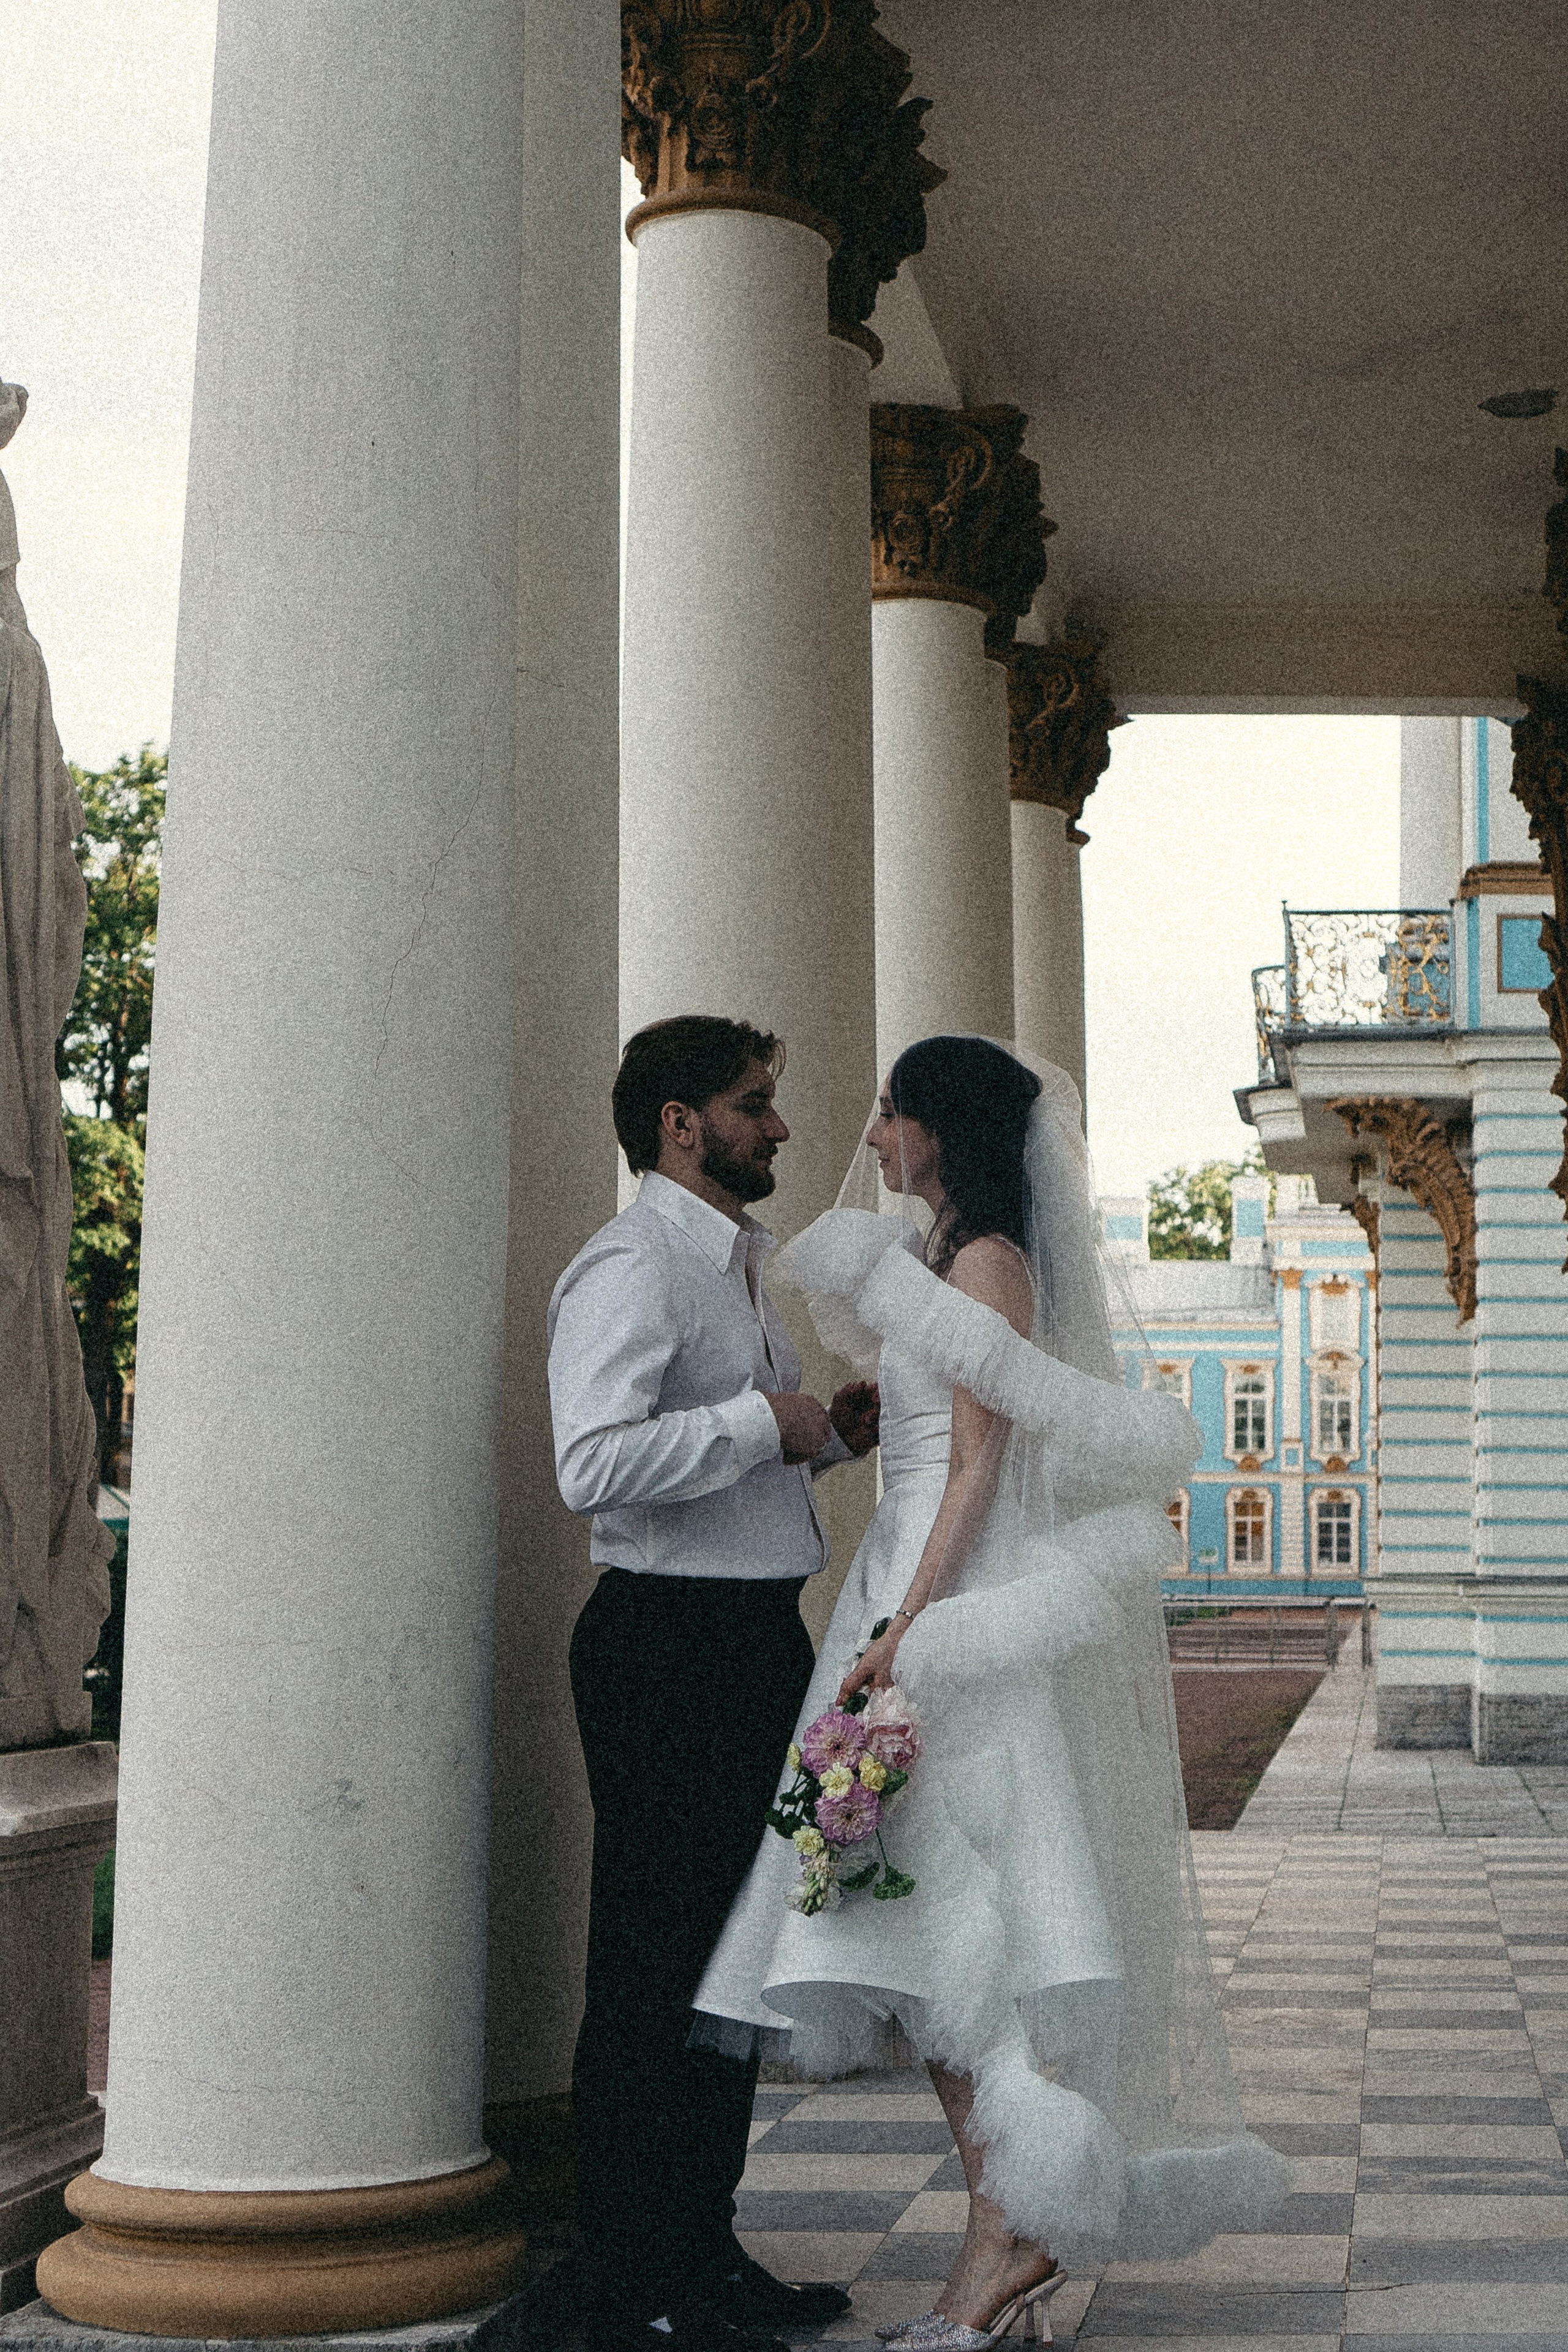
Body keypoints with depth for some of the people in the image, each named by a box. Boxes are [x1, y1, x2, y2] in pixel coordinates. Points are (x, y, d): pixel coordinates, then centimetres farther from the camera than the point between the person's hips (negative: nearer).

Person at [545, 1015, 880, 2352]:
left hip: (757, 1638, 10)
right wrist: (762, 1421, -19)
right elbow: (595, 1465, -26)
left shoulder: (738, 1263, 19)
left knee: (738, 1956, 14)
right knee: (656, 1967, -4)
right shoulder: (633, 1267, -13)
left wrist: (832, 1433, 10)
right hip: (670, 1647, -10)